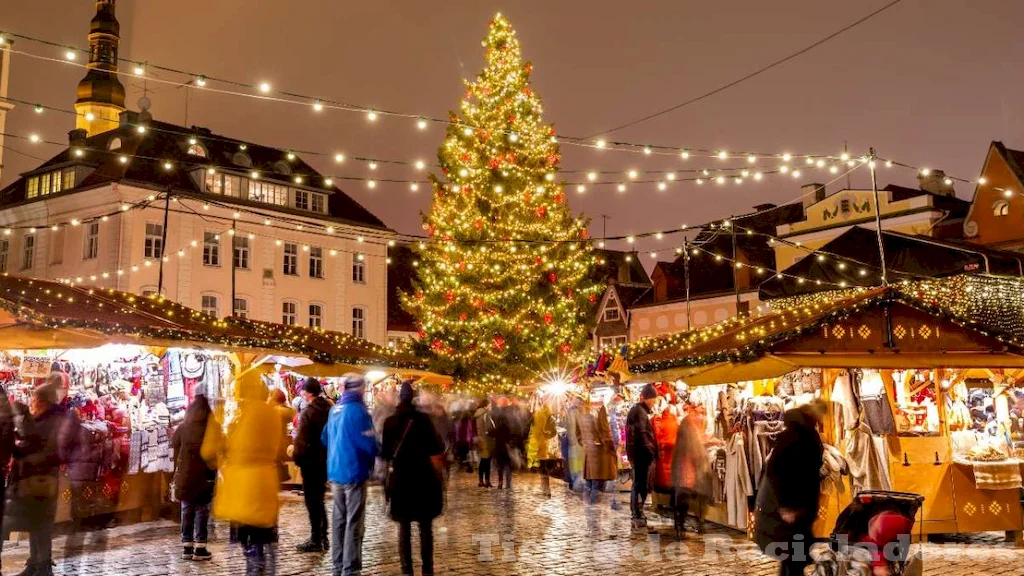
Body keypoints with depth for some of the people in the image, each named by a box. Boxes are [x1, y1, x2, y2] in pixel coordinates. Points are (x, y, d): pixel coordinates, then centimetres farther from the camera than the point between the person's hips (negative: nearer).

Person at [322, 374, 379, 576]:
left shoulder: (335, 409, 9)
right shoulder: (357, 410, -16)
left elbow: (325, 438, 19)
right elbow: (369, 443, -18)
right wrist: (379, 450, 2)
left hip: (335, 472, 8)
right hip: (353, 472, -8)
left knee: (339, 519, 14)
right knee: (354, 522, -3)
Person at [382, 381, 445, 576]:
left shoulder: (389, 422, -1)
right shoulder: (423, 419, -7)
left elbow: (385, 453, 2)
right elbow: (435, 451, -8)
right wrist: (438, 476, 2)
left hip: (400, 480, 2)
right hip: (423, 479, -1)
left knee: (404, 527, 8)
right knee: (426, 527, 8)